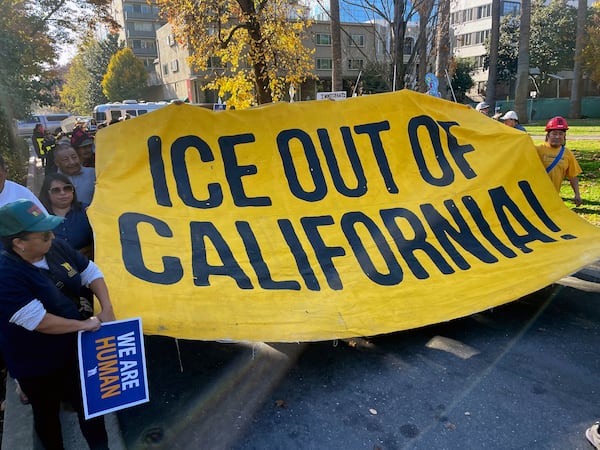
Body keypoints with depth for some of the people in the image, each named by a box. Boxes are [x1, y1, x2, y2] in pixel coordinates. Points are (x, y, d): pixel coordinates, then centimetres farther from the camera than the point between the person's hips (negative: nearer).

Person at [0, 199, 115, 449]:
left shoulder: (56, 248, -10)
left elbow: (91, 272, 0)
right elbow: (40, 321, -32)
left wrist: (106, 308, -12)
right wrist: (84, 324, -21)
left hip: (75, 348, 6)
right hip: (37, 364, -6)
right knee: (47, 413, 20)